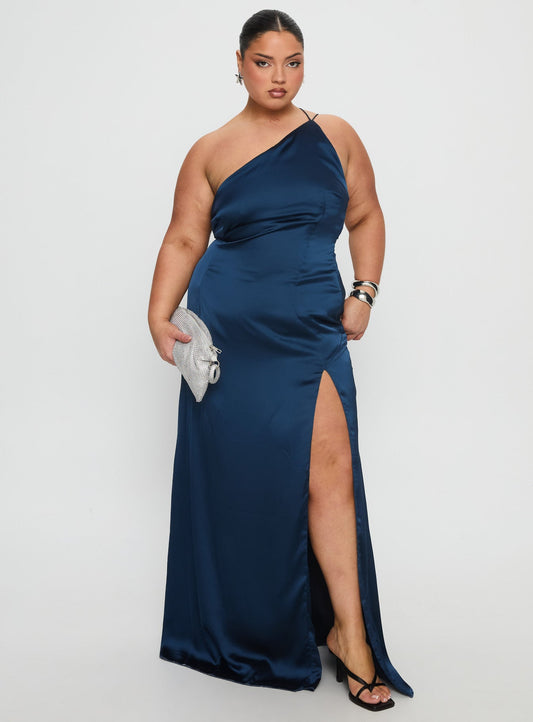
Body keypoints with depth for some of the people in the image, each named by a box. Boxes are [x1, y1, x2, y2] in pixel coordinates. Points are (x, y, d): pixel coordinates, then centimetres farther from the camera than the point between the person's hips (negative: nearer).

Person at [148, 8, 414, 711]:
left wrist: (363, 293, 4)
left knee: (329, 470, -9)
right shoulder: (210, 151, 5)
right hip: (229, 327, 0)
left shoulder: (335, 137, 8)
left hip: (312, 329, 1)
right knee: (237, 471, 5)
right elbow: (183, 240, 3)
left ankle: (349, 631, 5)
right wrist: (159, 315, -9)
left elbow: (366, 217, 16)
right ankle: (239, 627, 26)